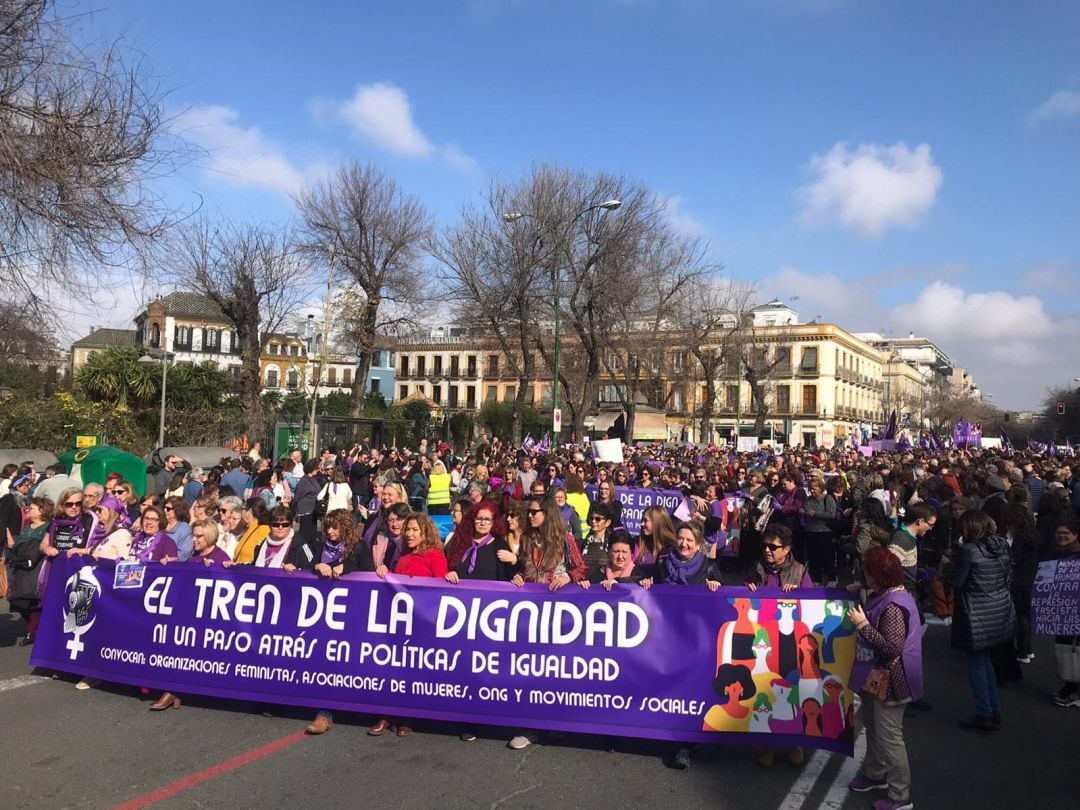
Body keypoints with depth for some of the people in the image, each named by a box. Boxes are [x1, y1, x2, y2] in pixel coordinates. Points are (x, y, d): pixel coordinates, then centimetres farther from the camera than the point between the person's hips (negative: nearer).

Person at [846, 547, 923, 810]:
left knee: (889, 736, 0)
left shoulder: (893, 606, -27)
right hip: (878, 675, 11)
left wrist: (862, 625, -27)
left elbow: (892, 647, -30)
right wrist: (859, 594, 11)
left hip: (889, 679, -11)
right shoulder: (884, 596, 4)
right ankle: (875, 774, 41)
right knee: (872, 726, 24)